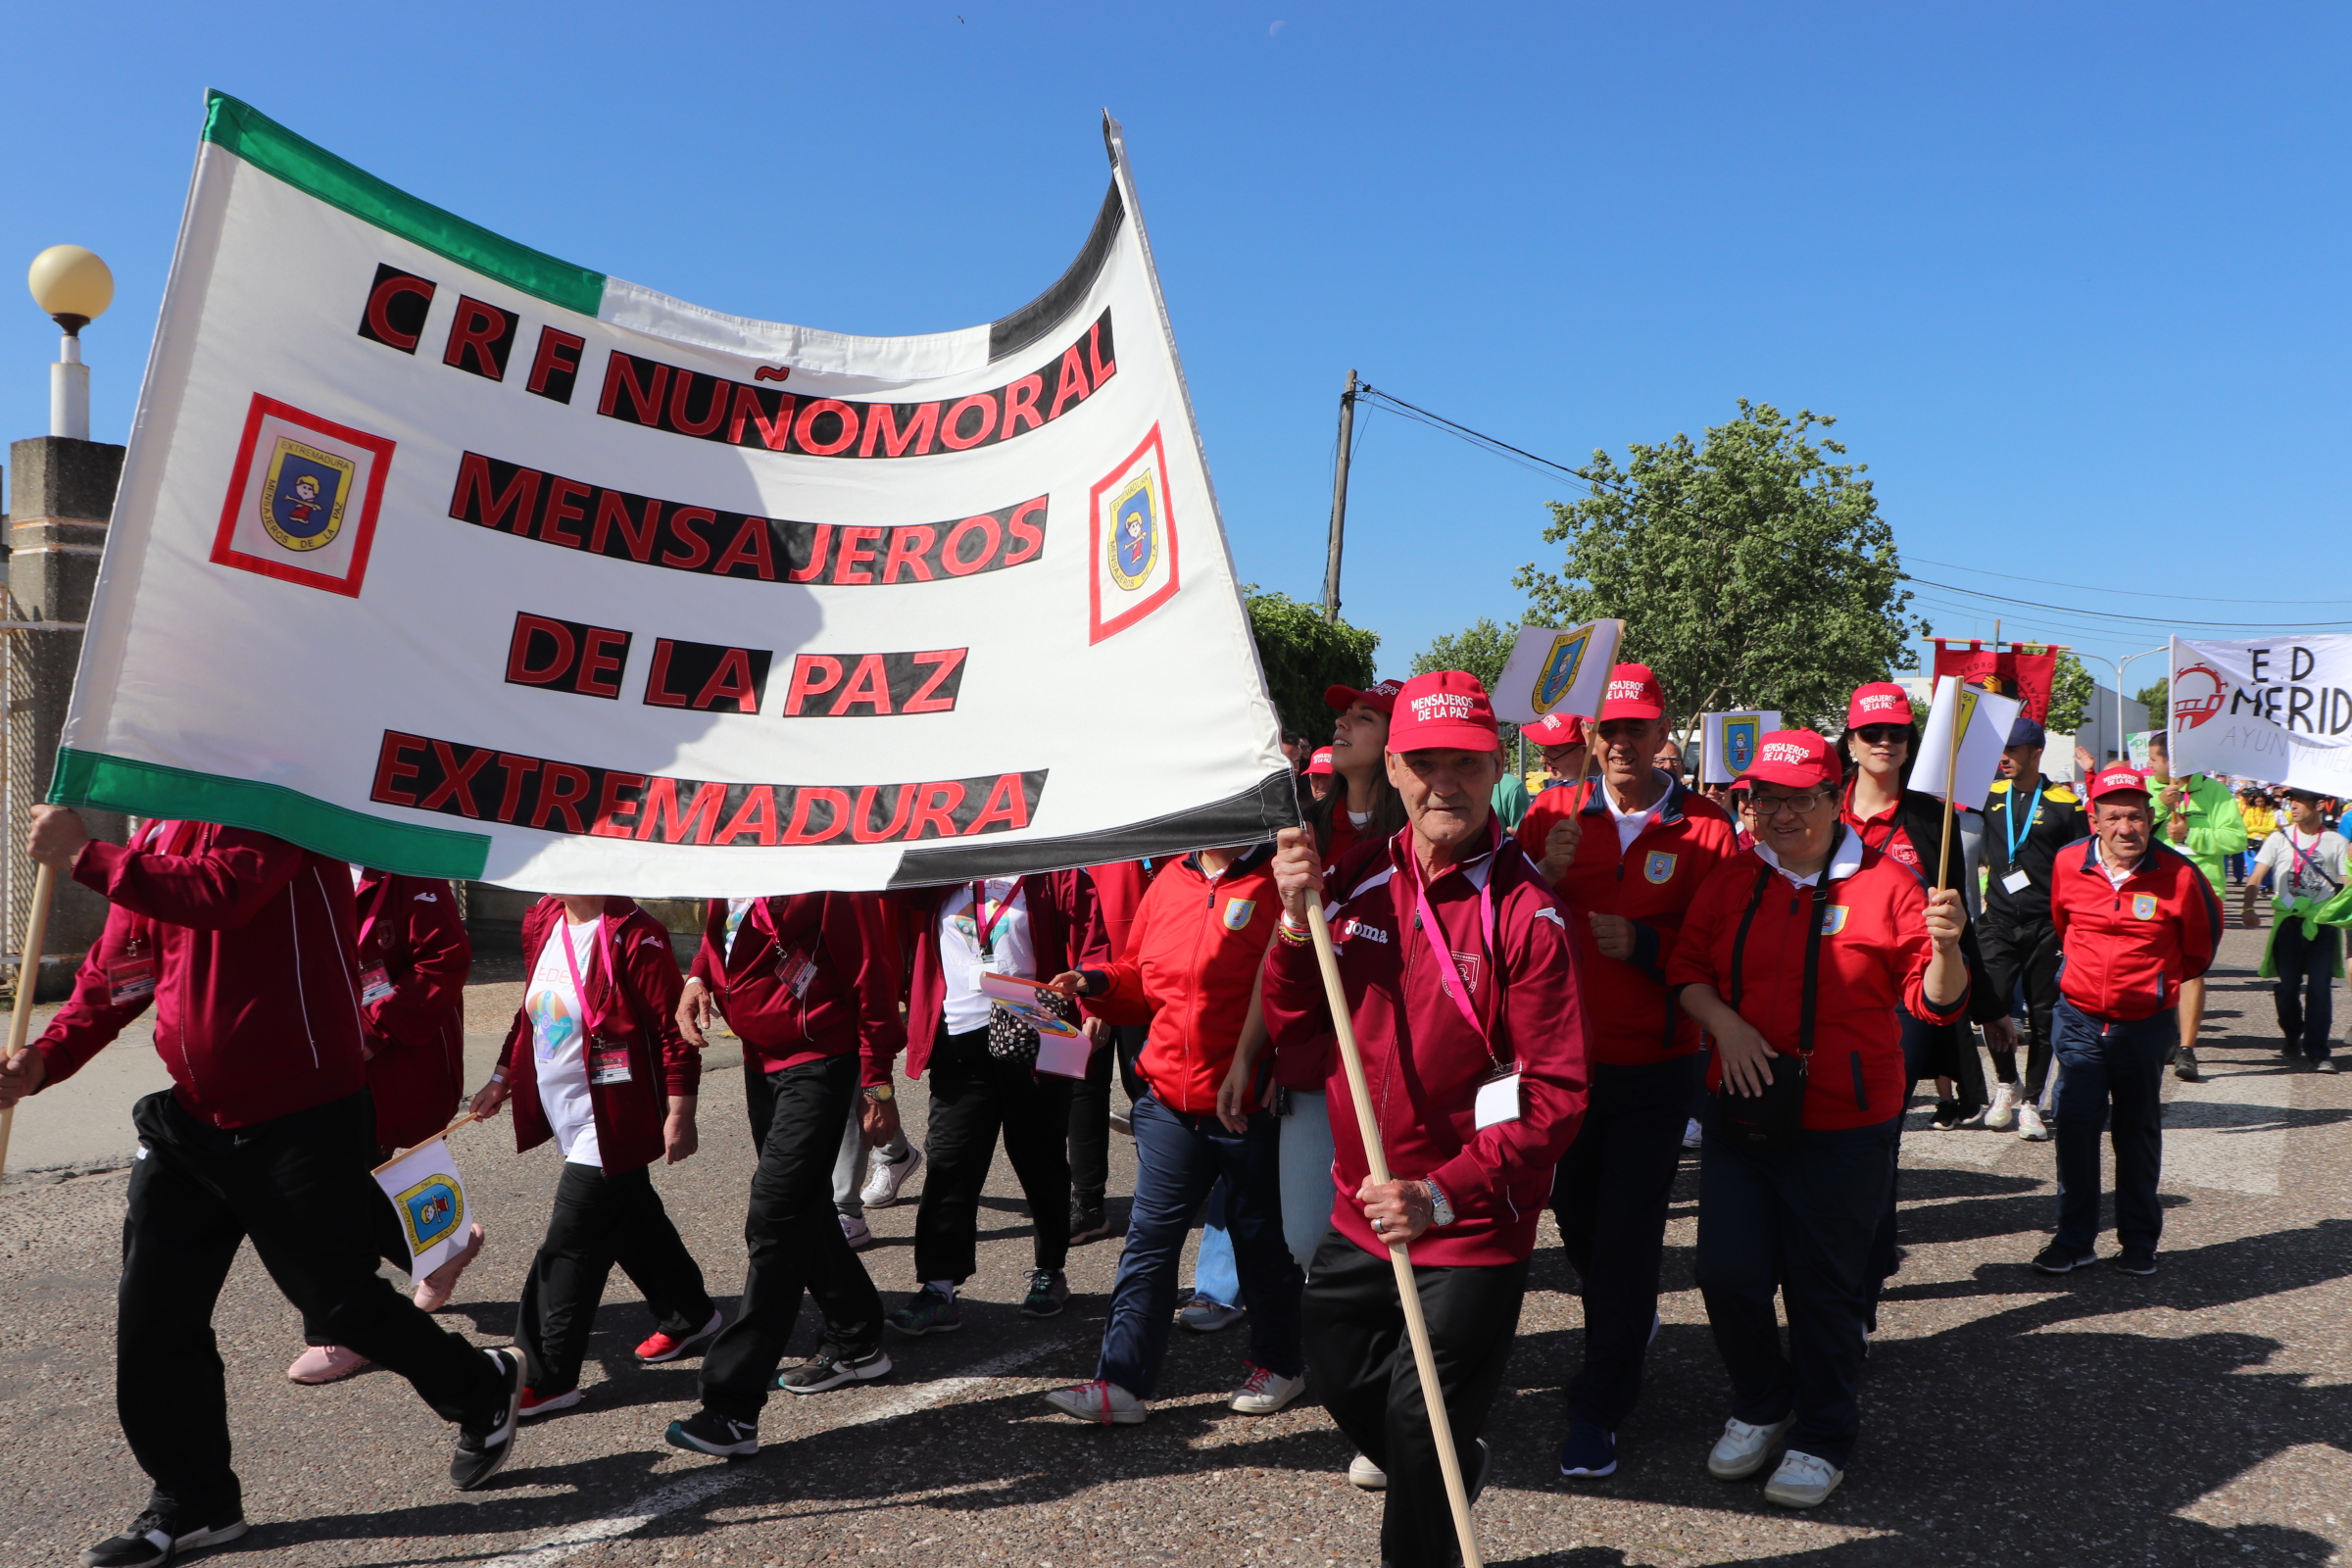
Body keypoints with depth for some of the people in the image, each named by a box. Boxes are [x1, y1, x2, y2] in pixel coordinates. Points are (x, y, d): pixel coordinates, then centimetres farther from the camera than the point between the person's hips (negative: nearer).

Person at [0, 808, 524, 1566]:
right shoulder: (152, 843, 9)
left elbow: (221, 894, -33)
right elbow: (112, 975, 9)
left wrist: (85, 856, -26)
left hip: (302, 1120, -8)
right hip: (189, 1121, 8)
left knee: (339, 1298, 5)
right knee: (152, 1318, 8)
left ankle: (481, 1390, 31)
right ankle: (193, 1502, 27)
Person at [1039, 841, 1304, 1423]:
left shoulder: (1278, 881, -10)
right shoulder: (1170, 882, 7)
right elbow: (1142, 985, 17)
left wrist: (1246, 1066, -22)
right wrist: (1099, 983, -2)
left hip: (1249, 1104, -5)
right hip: (1170, 1097, 5)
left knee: (1261, 1237, 12)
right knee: (1150, 1235, 5)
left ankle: (1278, 1363, 32)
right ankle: (1122, 1381, 11)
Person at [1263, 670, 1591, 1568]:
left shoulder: (1525, 911, -18)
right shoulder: (1357, 881, 0)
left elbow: (1557, 1095, -19)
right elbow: (1292, 1028, 2)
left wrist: (1443, 1194, -29)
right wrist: (1297, 921, -15)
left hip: (1473, 1229, -6)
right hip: (1359, 1213, 7)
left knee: (1422, 1426, 4)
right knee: (1342, 1384, 24)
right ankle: (1455, 1473, 51)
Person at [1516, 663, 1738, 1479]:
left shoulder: (1704, 830, -5)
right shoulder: (1554, 815, 1)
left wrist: (1645, 945, -19)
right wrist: (1545, 877, -20)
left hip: (1654, 1068, -3)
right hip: (1563, 1057, 3)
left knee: (1628, 1234, -1)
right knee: (1575, 1215, 18)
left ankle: (1598, 1408, 12)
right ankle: (1629, 1321, 47)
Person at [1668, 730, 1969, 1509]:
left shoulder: (1884, 882, -6)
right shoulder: (1733, 880, 4)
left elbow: (1934, 1000, -7)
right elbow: (1687, 968, 10)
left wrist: (1945, 946, -26)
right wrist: (1723, 1022, -8)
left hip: (1843, 1124, -3)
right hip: (1741, 1113, 4)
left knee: (1826, 1286, 8)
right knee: (1727, 1270, 5)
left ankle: (1823, 1437, 29)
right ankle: (1760, 1404, 32)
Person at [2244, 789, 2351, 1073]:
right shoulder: (2279, 838, 7)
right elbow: (2256, 876, -1)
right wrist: (2247, 907, -16)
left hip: (2323, 922, -1)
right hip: (2288, 920, 1)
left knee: (2320, 986, -6)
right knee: (2287, 985, 3)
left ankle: (2317, 1051, -2)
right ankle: (2292, 1038, 25)